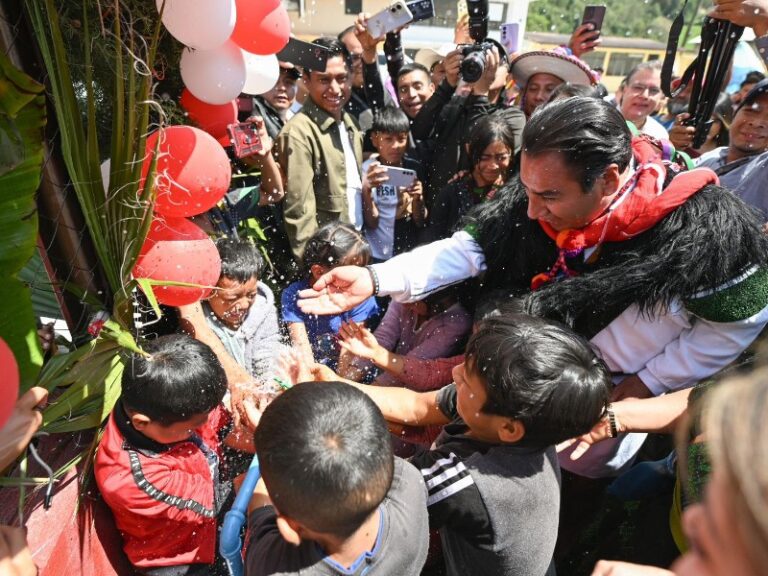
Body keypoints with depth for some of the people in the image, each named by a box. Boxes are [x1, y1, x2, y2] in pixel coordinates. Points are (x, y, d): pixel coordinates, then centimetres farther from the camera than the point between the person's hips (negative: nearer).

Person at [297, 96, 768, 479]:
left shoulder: (703, 229, -29)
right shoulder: (543, 195, -19)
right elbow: (472, 246, -15)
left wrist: (645, 385, -14)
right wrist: (375, 279, -25)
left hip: (609, 397, -4)